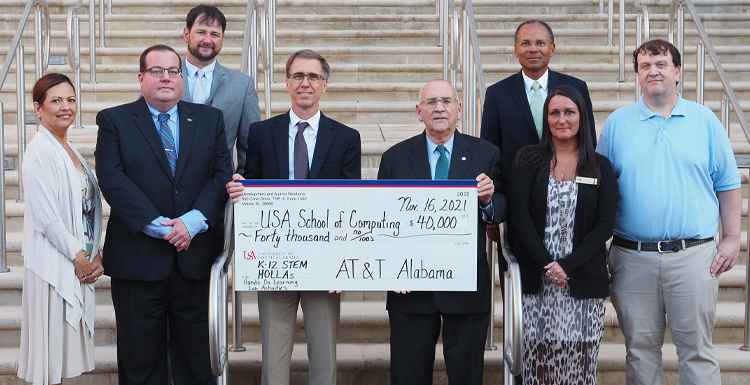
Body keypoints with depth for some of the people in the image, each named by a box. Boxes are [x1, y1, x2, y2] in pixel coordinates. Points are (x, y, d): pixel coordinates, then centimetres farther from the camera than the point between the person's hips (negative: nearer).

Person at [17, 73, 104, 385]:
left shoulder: (70, 151, 14)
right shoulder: (40, 150, -12)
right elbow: (45, 216, -18)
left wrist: (96, 255, 3)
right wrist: (79, 257, -12)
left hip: (80, 263, 8)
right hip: (53, 263, -8)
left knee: (66, 344, 13)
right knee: (51, 347, -1)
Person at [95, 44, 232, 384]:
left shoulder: (210, 119, 10)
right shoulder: (114, 120, 3)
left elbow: (222, 174, 2)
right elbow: (112, 179, -8)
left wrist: (194, 221, -13)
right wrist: (158, 226, -15)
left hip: (194, 257, 2)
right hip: (137, 258, -2)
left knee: (195, 356, 10)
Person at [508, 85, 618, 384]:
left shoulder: (600, 166, 8)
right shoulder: (528, 160, 6)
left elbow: (605, 225, 1)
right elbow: (519, 216, -1)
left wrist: (568, 266, -10)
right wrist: (547, 264, -10)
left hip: (584, 280, 1)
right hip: (538, 281, 0)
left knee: (580, 361, -1)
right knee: (540, 358, -3)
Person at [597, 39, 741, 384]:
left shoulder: (704, 121, 5)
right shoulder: (617, 123, 6)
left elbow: (728, 184, 7)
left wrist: (731, 238, 1)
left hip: (693, 255, -1)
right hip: (632, 257, 1)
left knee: (697, 348, 4)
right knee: (640, 348, 9)